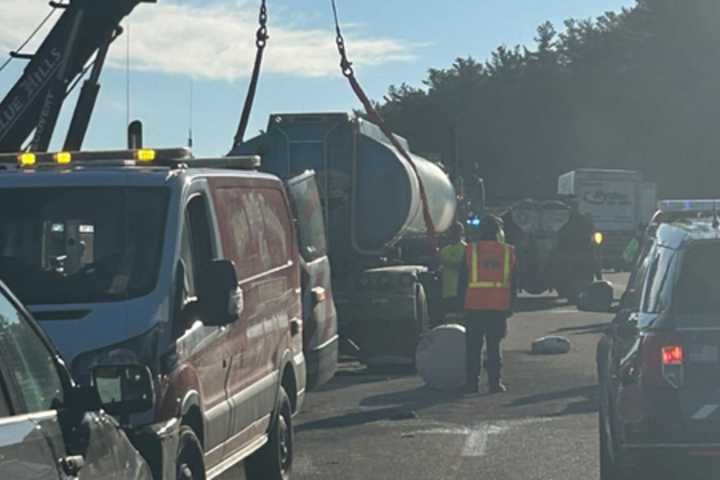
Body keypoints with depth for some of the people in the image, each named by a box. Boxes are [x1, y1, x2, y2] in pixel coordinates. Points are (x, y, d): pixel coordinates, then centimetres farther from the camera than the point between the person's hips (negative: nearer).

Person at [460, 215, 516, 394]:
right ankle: (495, 382, 4)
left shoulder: (470, 250, -1)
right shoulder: (509, 251, 4)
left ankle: (472, 383, 4)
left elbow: (463, 279, 1)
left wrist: (461, 304, 8)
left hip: (474, 305, -1)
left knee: (473, 346, 5)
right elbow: (513, 282, 8)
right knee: (494, 346, 7)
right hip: (499, 306, 1)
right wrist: (510, 307, 14)